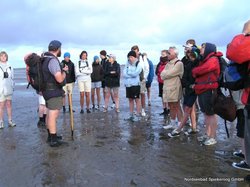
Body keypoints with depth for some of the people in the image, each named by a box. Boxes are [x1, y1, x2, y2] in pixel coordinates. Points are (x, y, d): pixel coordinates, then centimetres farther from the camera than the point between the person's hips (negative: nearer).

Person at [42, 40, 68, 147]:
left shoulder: (45, 58, 8)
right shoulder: (53, 60, -22)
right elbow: (60, 79, -30)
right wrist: (64, 71, -8)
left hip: (48, 90, 10)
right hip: (54, 92, -10)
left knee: (50, 114, 18)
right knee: (53, 115, -5)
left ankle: (50, 135, 31)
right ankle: (53, 140, 2)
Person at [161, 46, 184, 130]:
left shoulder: (179, 63, -11)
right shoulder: (168, 64, 17)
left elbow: (169, 74, -19)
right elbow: (162, 75, 7)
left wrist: (164, 73, -1)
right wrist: (166, 73, -10)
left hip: (174, 89, -8)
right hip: (167, 89, 8)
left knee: (176, 107, -3)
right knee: (171, 107, 16)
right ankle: (172, 123, 27)